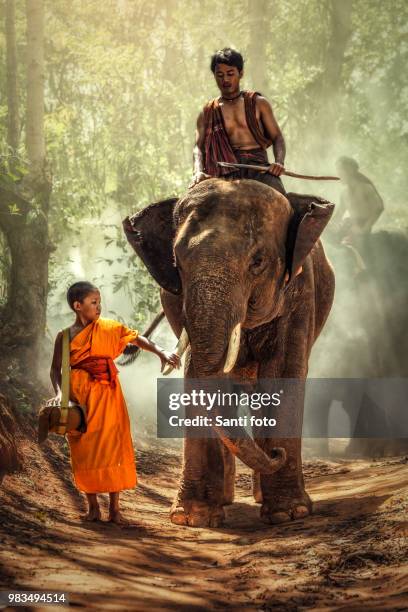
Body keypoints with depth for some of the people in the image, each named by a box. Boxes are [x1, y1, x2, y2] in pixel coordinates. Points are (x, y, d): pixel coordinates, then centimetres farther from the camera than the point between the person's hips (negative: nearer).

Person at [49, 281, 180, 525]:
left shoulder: (109, 328, 5)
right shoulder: (65, 337, 4)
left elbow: (137, 338, 4)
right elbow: (56, 369, 6)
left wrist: (161, 352, -10)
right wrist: (59, 392, -11)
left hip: (107, 396, 1)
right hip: (80, 397, 0)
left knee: (113, 448, -3)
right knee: (85, 451, 2)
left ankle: (115, 509, 3)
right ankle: (93, 506, 15)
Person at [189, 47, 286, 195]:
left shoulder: (258, 103, 16)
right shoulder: (207, 112, 16)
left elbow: (277, 138, 13)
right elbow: (199, 146, 6)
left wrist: (279, 162, -9)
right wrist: (198, 171, -17)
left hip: (259, 166, 0)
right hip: (229, 170, 1)